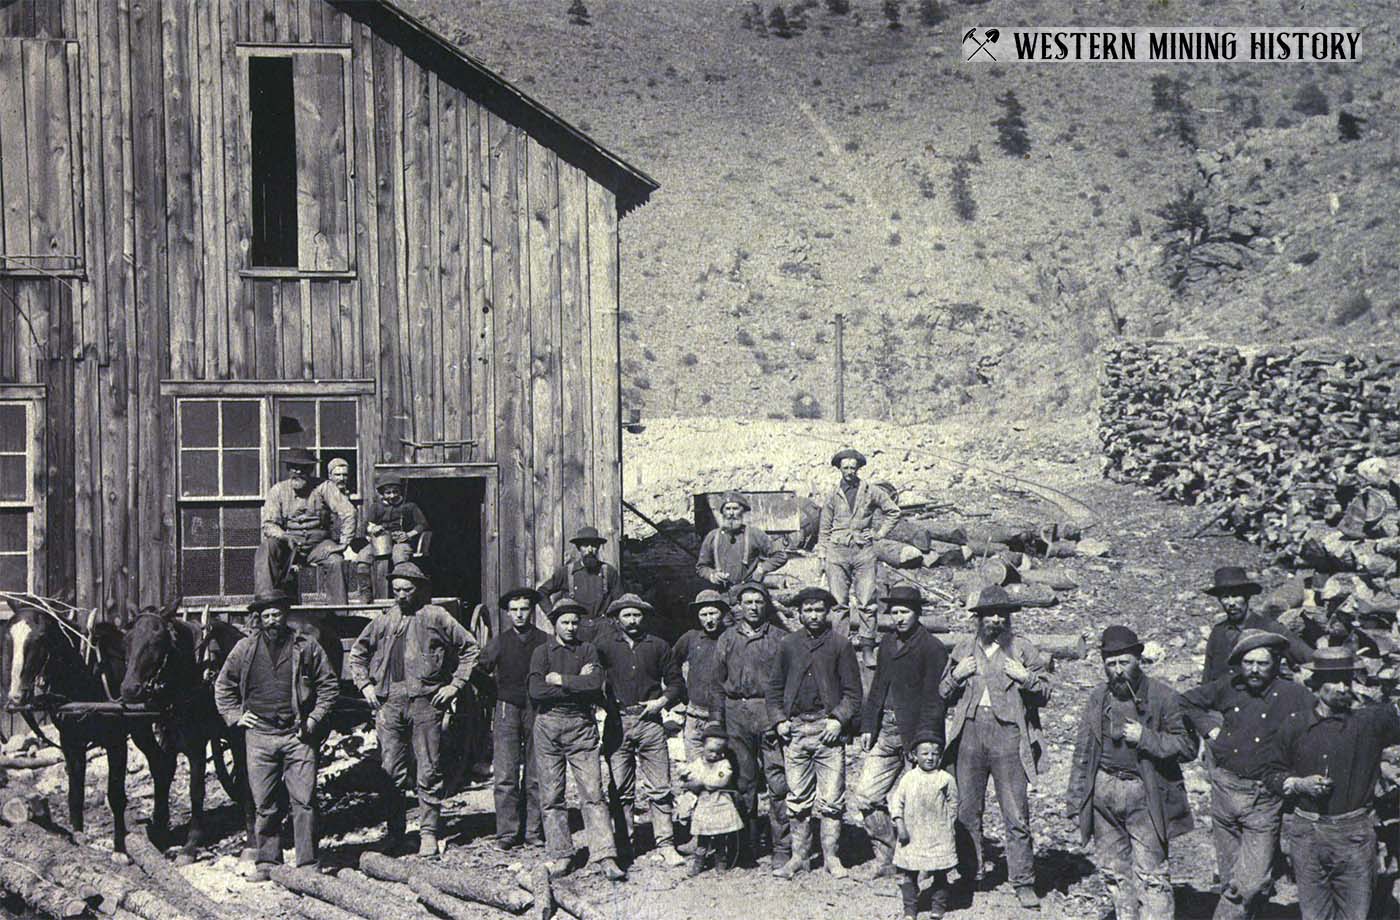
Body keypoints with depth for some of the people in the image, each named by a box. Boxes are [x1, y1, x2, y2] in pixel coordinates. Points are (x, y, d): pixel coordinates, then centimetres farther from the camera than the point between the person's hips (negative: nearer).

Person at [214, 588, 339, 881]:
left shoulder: (305, 647, 4)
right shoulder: (245, 648, 8)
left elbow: (329, 684, 8)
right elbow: (222, 686, 17)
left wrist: (315, 717, 0)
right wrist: (235, 715, 6)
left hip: (298, 735, -1)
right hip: (260, 735, 1)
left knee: (304, 801, -3)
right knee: (264, 804, 6)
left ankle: (308, 862, 3)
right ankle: (267, 861, 15)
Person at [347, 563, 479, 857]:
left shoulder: (436, 617, 5)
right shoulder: (384, 621, 14)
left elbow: (470, 648, 8)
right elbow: (357, 653, 26)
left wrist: (455, 684, 2)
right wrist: (365, 685, 13)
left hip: (426, 703, -3)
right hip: (389, 703, 3)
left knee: (429, 772, -1)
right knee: (390, 772, 4)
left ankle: (429, 834, 5)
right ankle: (394, 833, 15)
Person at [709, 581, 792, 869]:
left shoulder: (780, 637, 6)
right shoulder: (726, 639, 13)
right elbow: (717, 685, 14)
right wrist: (716, 724, 8)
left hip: (771, 715, -2)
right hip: (736, 714, 3)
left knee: (778, 783, -7)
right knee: (743, 782, 7)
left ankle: (782, 848, -2)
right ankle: (747, 846, 16)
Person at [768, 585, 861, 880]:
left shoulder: (840, 646, 4)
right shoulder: (788, 646, 12)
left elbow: (852, 692, 4)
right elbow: (775, 687, 17)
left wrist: (838, 720, -9)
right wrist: (779, 719, 4)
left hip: (828, 729, -2)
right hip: (795, 729, 2)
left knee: (831, 797, -3)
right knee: (797, 797, 6)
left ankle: (830, 856, 7)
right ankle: (798, 856, 13)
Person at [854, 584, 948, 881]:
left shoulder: (932, 648, -8)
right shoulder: (888, 643, 14)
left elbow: (933, 699, -13)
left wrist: (922, 740, -19)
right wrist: (868, 726, 12)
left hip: (915, 733, -7)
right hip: (885, 731, 7)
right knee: (866, 795, 4)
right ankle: (886, 855, 16)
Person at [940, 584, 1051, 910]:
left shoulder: (1022, 649, 10)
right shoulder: (963, 649, 16)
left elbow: (1045, 694, 10)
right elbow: (944, 695, 20)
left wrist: (1026, 678, -9)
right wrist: (956, 676, 0)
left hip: (1008, 733, -3)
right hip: (970, 731, 3)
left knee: (1016, 815, -5)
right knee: (967, 810, 6)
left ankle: (1023, 882, 0)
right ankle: (969, 873, 18)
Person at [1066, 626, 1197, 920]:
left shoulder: (1163, 697, -4)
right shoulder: (1098, 698, 8)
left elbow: (1188, 746, -6)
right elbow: (1082, 753, 12)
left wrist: (1145, 738, -17)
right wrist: (1075, 801, 10)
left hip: (1144, 795, -4)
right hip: (1103, 791, 5)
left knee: (1150, 872, -6)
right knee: (1113, 869, 11)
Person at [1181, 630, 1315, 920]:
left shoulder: (1295, 696, -8)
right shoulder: (1227, 688, 2)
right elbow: (1186, 701, 17)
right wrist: (1210, 729, 4)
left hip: (1264, 800, -3)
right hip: (1225, 790, 3)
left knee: (1253, 882, -8)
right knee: (1230, 880, 13)